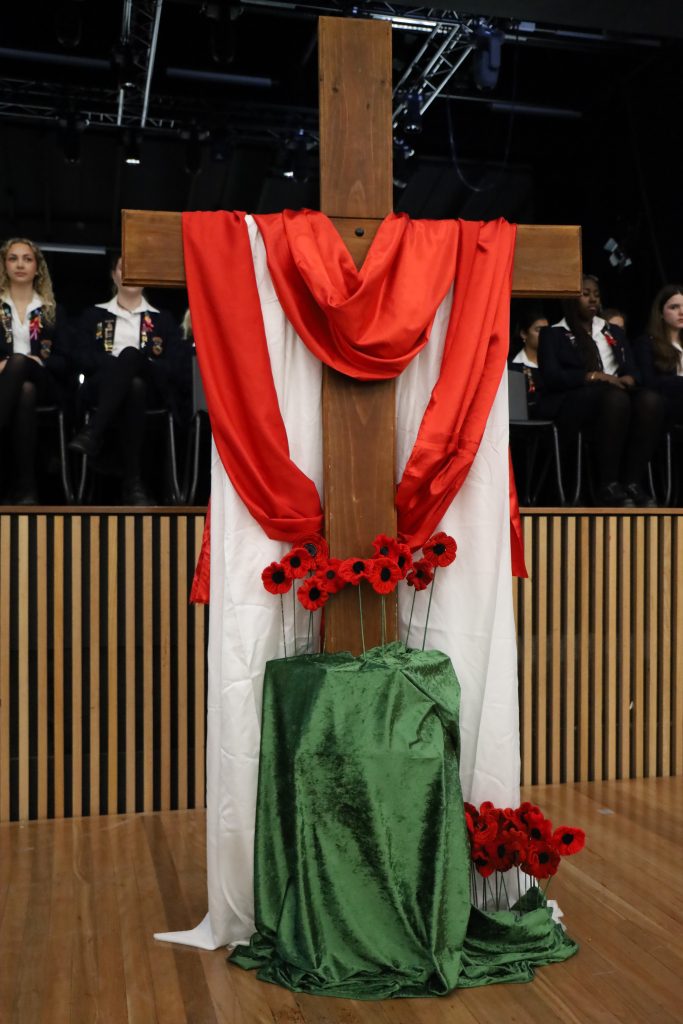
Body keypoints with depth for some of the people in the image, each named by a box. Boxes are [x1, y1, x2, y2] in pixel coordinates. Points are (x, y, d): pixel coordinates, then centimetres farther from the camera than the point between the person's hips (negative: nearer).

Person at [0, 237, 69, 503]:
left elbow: (64, 361, 9)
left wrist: (37, 362, -12)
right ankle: (25, 487, -46)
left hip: (44, 384, 0)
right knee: (24, 392, -39)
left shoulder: (52, 310, 18)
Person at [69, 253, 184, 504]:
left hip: (151, 390, 0)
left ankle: (93, 434, -47)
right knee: (133, 386, -40)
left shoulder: (163, 320, 24)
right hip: (102, 389, 0)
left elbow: (173, 368, 8)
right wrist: (118, 365, -12)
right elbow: (85, 359, 8)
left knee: (131, 354, -36)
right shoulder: (94, 315, 25)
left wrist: (131, 362, -10)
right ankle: (132, 484, -48)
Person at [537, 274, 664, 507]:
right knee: (615, 397, -38)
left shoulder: (614, 332, 27)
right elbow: (551, 376, -6)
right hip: (572, 402, -5)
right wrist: (594, 376, -18)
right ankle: (608, 486, -35)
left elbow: (632, 368, 17)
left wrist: (628, 379, -9)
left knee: (651, 399, -30)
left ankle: (632, 482, -32)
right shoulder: (553, 334, 11)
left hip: (616, 393, 5)